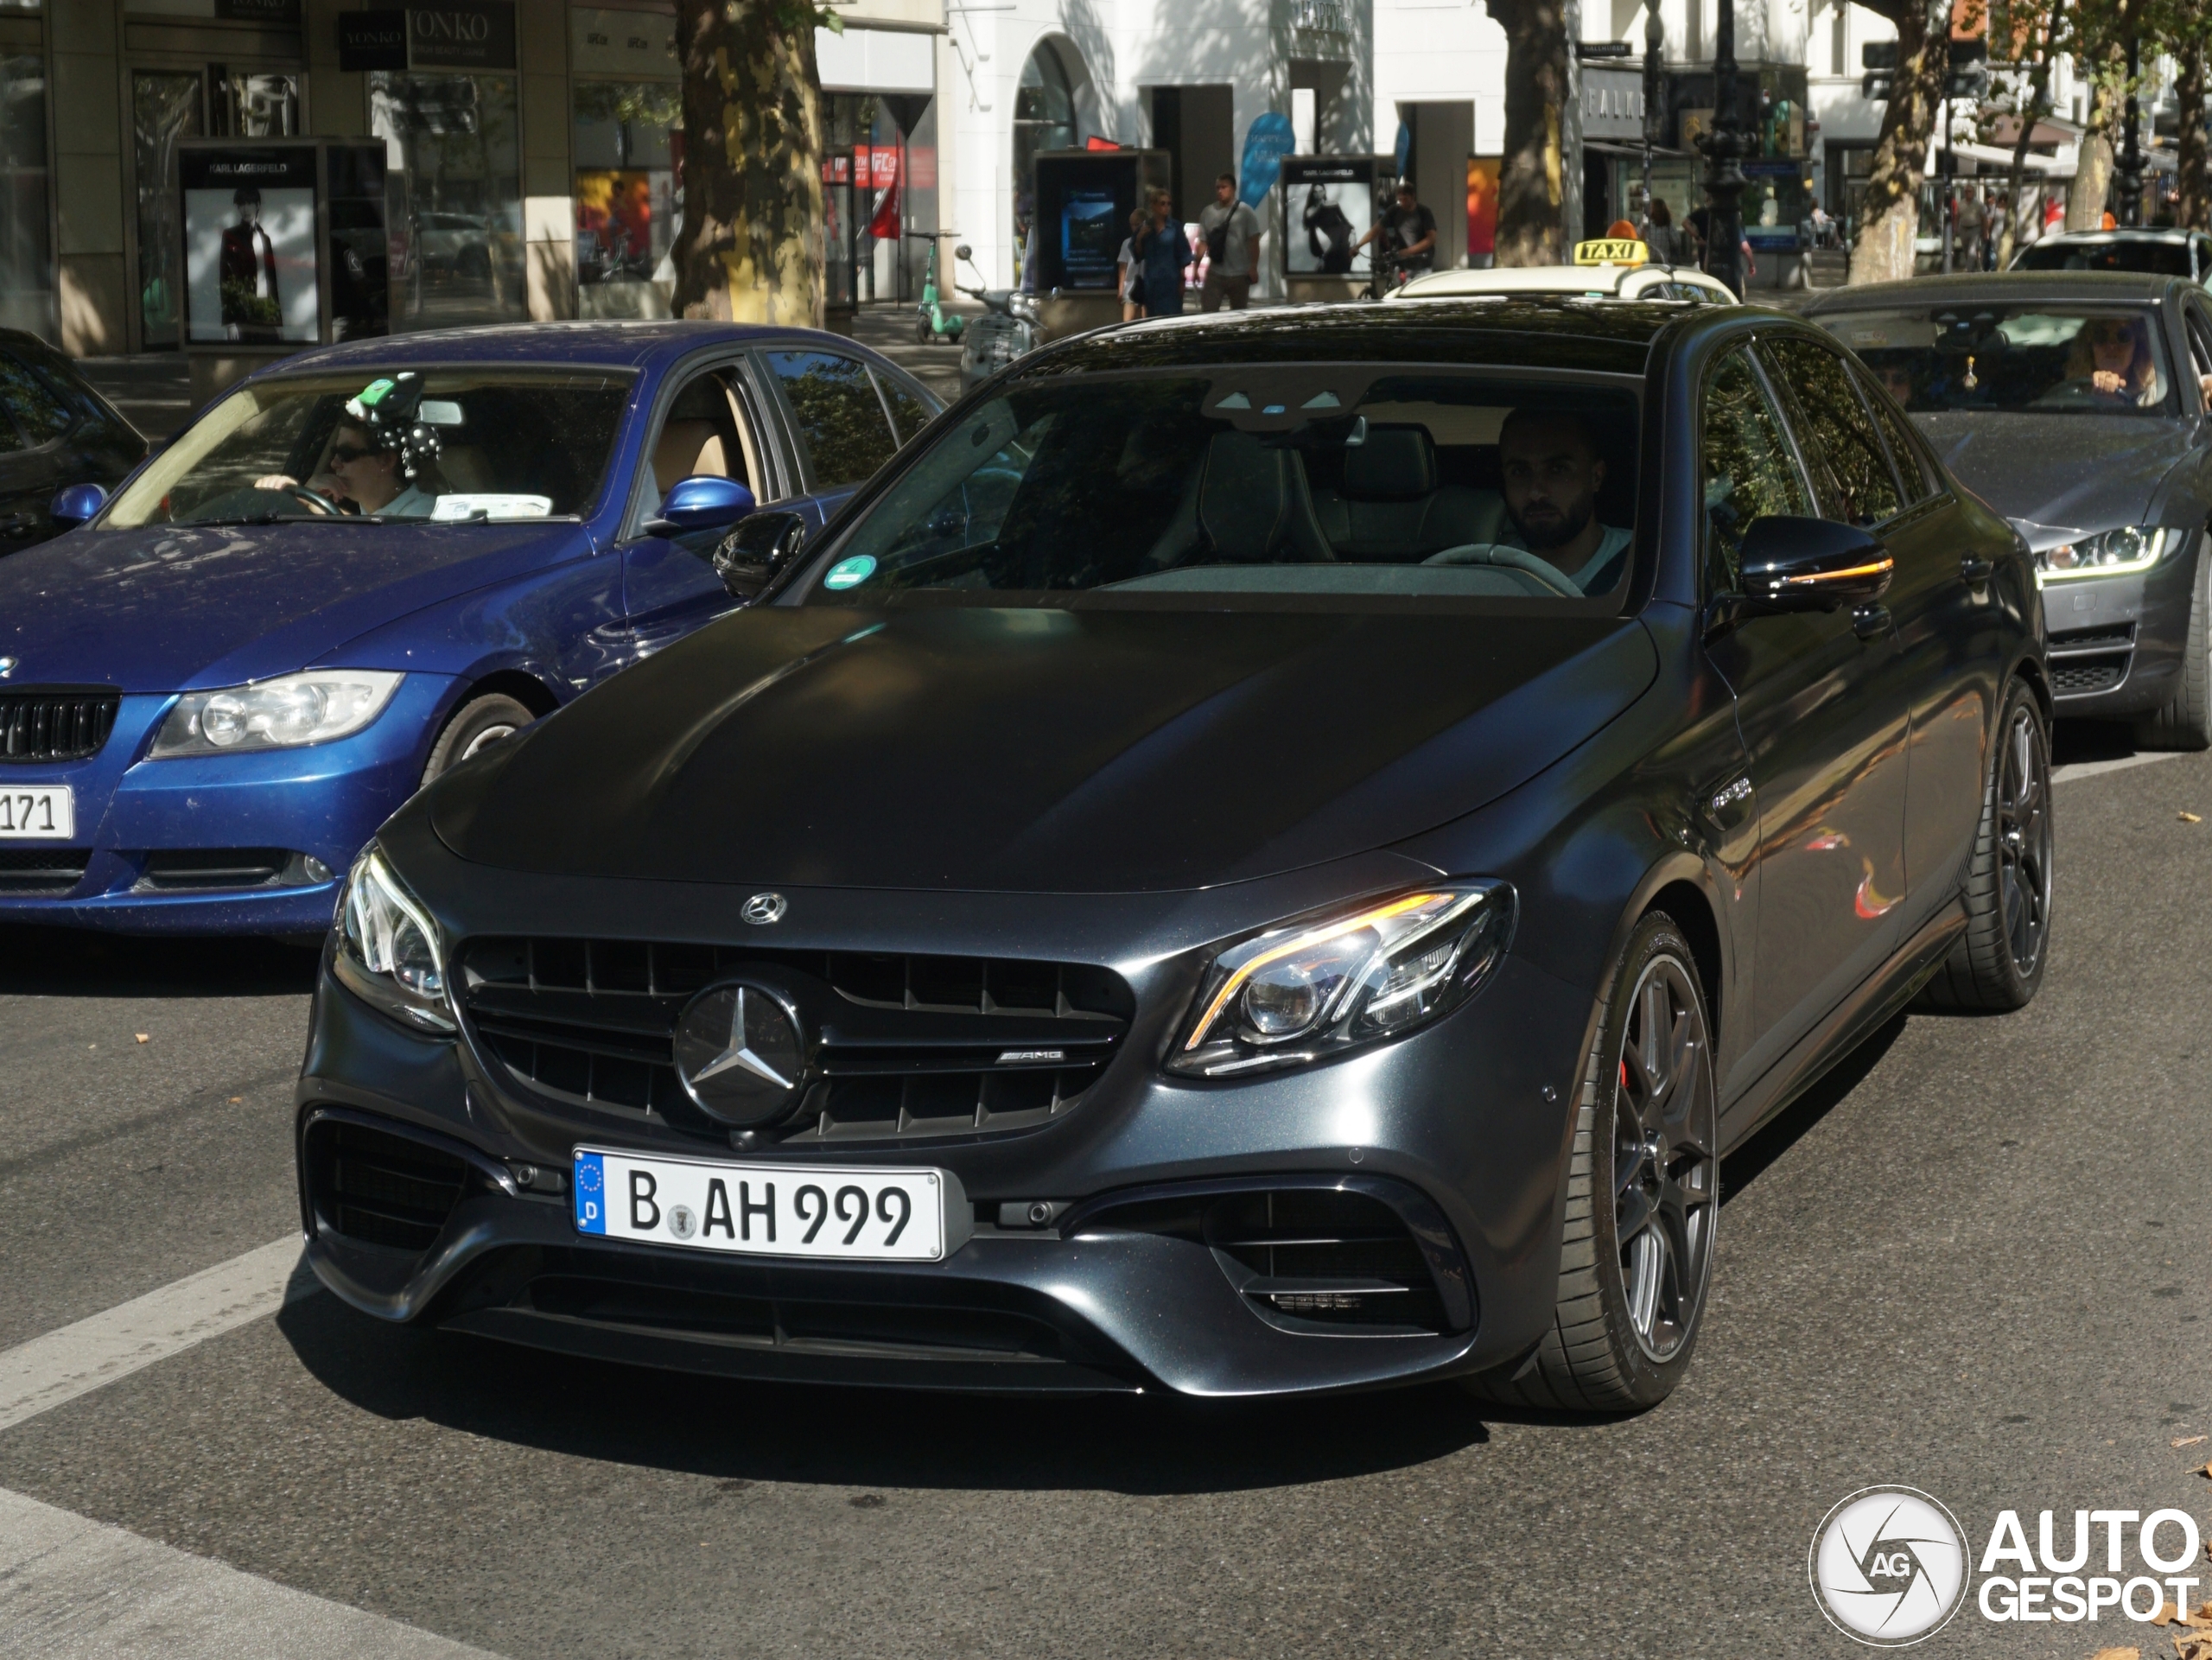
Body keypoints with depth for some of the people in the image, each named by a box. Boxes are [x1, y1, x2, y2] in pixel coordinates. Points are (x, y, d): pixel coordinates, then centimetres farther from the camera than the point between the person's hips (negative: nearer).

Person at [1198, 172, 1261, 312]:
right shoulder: (1208, 212, 6)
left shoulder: (1244, 211, -3)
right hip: (1215, 274, 2)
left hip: (1239, 274, -2)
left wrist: (1253, 267, -9)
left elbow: (1254, 241, -4)